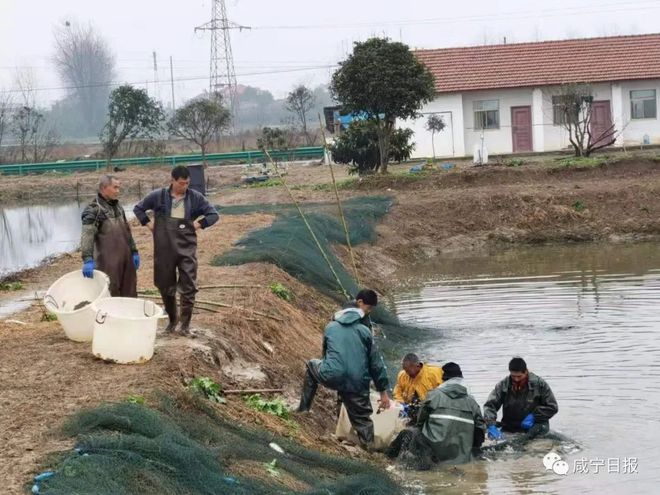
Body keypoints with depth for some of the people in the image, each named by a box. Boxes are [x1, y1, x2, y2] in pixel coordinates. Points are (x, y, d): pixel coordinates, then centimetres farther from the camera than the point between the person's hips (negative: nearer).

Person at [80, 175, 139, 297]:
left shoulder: (118, 207, 15)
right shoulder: (93, 210, -11)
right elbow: (87, 235, -22)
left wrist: (134, 251, 21)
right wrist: (88, 259, -32)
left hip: (125, 259, 8)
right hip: (108, 262, -8)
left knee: (129, 294, 11)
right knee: (110, 296, -4)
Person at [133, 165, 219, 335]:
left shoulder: (196, 198, -1)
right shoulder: (158, 196, -2)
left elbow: (213, 215, 7)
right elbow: (138, 208, 12)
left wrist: (199, 224, -4)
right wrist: (149, 224, 1)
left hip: (187, 249, -1)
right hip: (164, 249, 1)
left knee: (188, 287, -4)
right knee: (166, 286, 10)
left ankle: (185, 323, 9)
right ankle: (172, 319, 29)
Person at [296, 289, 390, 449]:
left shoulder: (331, 327, 17)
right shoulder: (365, 331, 11)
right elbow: (376, 363, 10)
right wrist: (383, 391, 14)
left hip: (332, 377, 1)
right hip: (357, 383, -1)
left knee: (312, 365, 34)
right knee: (363, 420, 15)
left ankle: (304, 408, 34)